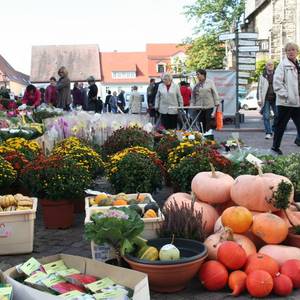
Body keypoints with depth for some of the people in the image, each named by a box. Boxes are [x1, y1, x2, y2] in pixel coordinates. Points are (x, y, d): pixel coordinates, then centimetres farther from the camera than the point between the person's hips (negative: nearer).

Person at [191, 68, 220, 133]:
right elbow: (193, 96, 13)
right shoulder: (196, 85, 10)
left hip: (209, 106, -3)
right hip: (199, 107, 3)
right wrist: (192, 105, 4)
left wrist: (216, 103, -3)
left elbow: (215, 93, 2)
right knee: (201, 123, 5)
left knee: (208, 122, -3)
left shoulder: (210, 82, 2)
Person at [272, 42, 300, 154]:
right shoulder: (283, 65, -5)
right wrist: (286, 95, -16)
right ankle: (275, 147, 13)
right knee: (280, 125, 2)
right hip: (285, 102, -6)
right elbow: (277, 83, -12)